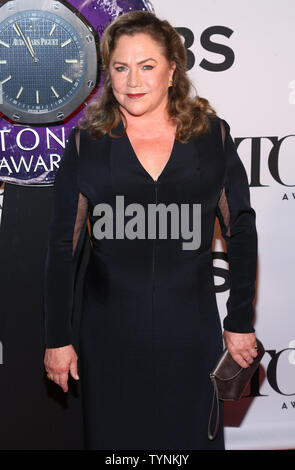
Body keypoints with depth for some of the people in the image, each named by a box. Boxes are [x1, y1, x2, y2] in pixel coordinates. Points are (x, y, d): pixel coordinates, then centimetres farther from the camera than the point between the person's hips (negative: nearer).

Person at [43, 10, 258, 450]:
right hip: (110, 333, 0)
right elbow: (63, 245, 0)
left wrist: (241, 323, 4)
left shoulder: (212, 135, -2)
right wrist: (57, 339, 0)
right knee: (115, 436, 14)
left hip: (190, 331, 1)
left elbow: (241, 231, 4)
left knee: (192, 435, 15)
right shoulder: (87, 143, -3)